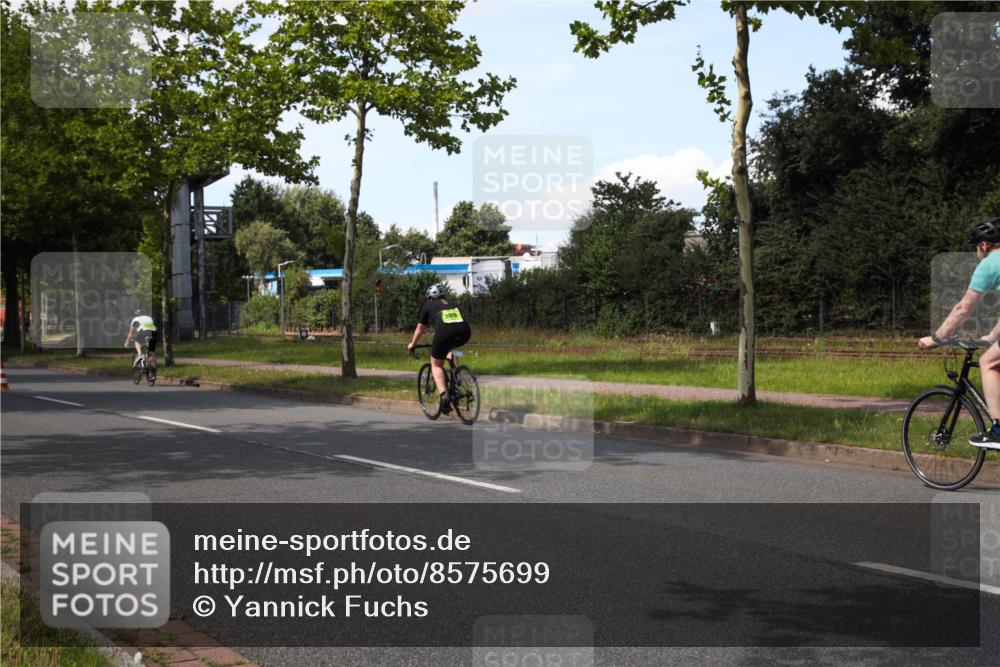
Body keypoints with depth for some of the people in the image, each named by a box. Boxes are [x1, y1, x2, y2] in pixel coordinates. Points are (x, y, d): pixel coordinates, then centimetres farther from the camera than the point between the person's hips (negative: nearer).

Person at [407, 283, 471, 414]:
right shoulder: (452, 305, 34)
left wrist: (412, 344, 51)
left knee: (436, 364, 16)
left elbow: (419, 330, 34)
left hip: (444, 332, -4)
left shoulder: (428, 306, 25)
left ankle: (443, 394, -5)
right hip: (465, 332, 4)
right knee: (449, 346, 38)